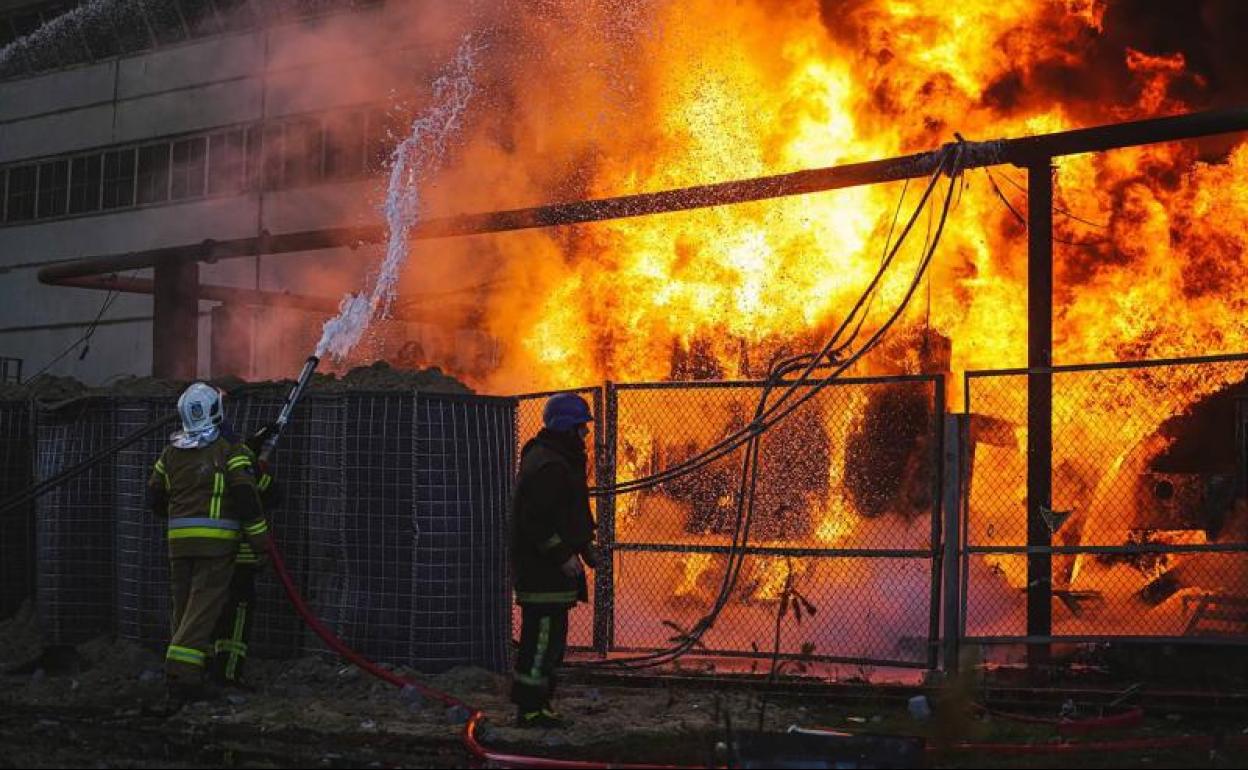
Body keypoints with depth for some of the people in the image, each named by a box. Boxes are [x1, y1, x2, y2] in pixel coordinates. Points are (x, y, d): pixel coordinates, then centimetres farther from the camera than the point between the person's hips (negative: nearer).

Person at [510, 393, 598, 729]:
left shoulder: (560, 460, 18)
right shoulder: (547, 466, -18)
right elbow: (536, 520, -23)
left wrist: (584, 547, 22)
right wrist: (563, 555, -22)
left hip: (552, 567, 11)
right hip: (543, 568, -11)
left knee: (549, 638, 15)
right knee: (542, 636, -9)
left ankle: (538, 704, 22)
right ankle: (530, 709, -6)